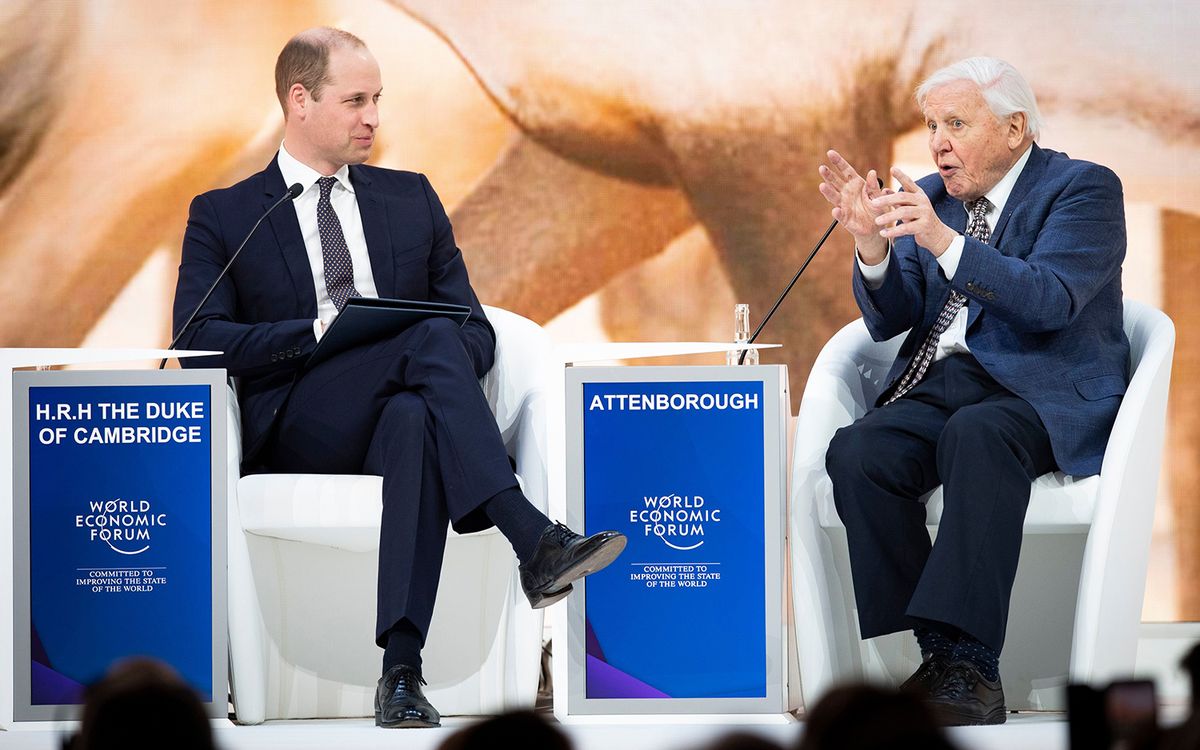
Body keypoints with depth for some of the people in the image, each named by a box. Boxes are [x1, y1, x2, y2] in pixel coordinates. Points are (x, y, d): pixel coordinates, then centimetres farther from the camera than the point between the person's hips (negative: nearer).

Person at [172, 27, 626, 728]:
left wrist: (449, 366, -9)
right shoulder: (224, 216, 14)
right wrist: (318, 332, -16)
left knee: (413, 420, -40)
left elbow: (476, 329, 17)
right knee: (430, 336, -35)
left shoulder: (411, 199, 23)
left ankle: (402, 670, -53)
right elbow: (199, 341, -2)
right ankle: (533, 540, -50)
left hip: (406, 402, 3)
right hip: (297, 430, -3)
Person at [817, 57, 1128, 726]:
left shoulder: (1085, 188, 1)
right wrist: (873, 244, -8)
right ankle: (939, 653, -27)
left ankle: (968, 665, -41)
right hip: (938, 387, 5)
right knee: (857, 453, -26)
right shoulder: (928, 197, 18)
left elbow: (1051, 300, -16)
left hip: (1045, 392, -5)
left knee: (976, 434, -38)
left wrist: (944, 241, -26)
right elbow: (890, 321, 12)